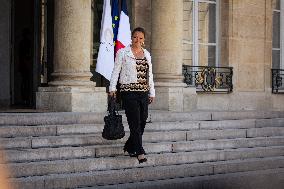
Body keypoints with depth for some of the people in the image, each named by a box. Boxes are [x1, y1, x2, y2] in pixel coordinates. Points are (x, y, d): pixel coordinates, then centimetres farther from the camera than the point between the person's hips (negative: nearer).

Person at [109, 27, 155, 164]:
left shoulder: (147, 54, 16)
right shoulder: (123, 53, 2)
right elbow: (116, 71, 1)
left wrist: (152, 92, 19)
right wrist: (112, 88, -7)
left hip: (143, 92, 5)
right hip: (129, 91, -5)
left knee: (142, 122, 4)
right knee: (135, 123, -9)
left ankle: (129, 147, 21)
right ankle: (140, 152, -7)